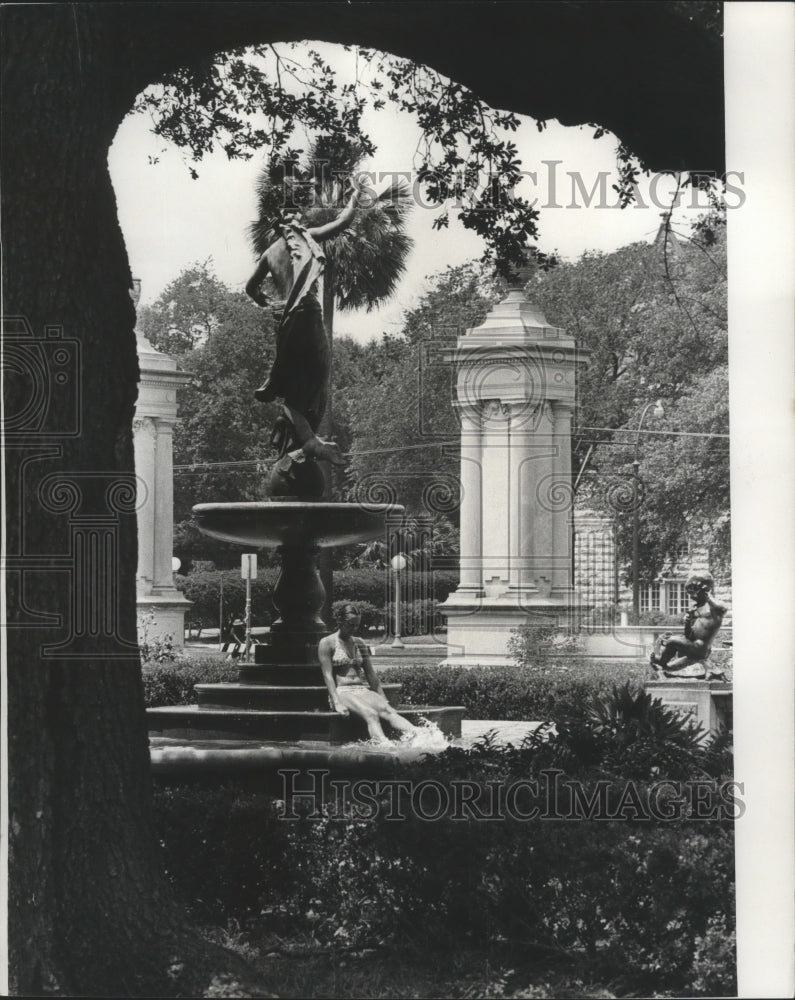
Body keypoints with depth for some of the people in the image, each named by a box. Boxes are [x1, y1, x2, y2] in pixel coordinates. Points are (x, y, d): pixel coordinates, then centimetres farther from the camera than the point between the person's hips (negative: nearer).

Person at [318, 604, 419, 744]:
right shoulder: (327, 643, 2)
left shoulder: (359, 643, 20)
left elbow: (371, 674, 19)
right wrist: (337, 703, -17)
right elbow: (327, 675, -6)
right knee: (371, 714, -36)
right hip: (342, 692, -5)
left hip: (364, 690, 5)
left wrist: (383, 699, 10)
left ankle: (417, 734, -53)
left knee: (387, 710, -28)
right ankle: (384, 745, -62)